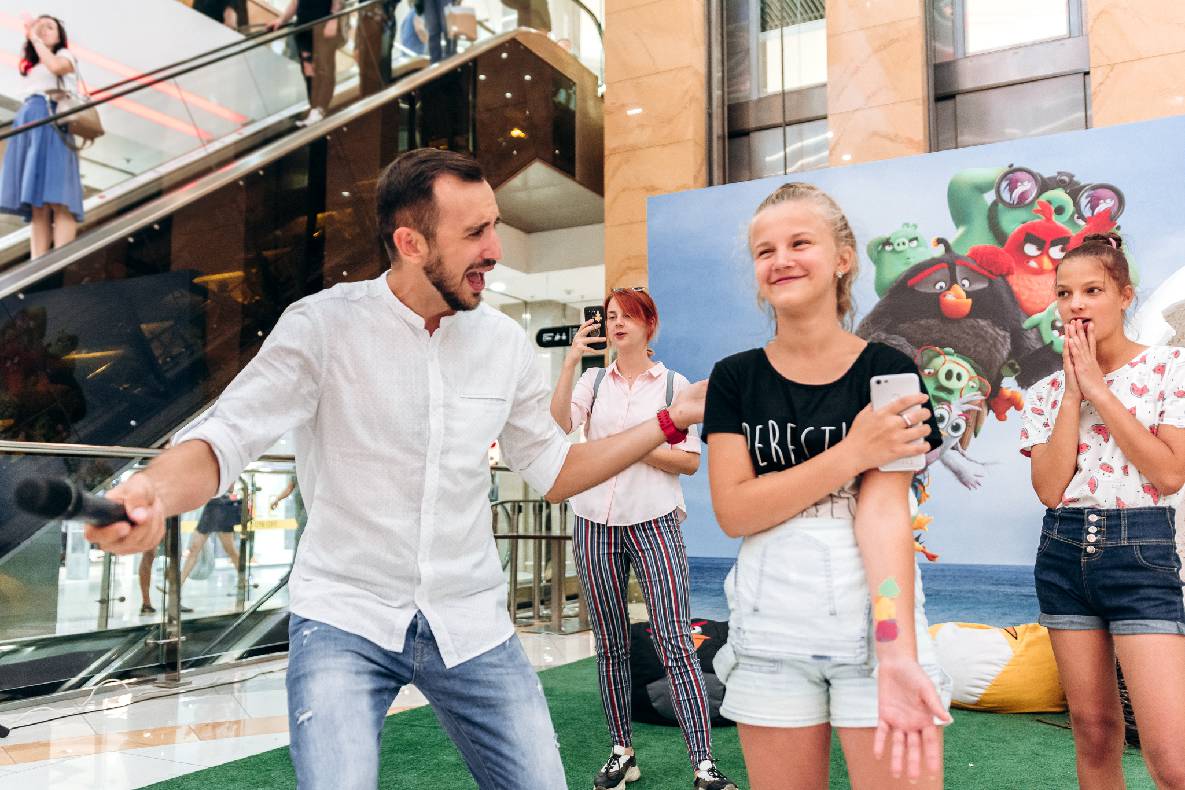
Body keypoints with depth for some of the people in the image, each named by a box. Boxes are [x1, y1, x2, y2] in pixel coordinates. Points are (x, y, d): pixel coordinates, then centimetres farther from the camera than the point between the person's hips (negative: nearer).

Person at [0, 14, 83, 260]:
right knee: (36, 204, -7)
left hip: (52, 122, -6)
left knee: (56, 197, -21)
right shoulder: (31, 68, 34)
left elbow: (55, 66, -6)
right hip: (27, 126, 6)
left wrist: (35, 38, 3)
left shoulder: (65, 56, 13)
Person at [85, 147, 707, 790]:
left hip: (471, 623, 4)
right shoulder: (323, 324, -11)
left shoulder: (504, 341, 1)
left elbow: (554, 471, 10)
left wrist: (671, 420, 3)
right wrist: (154, 491, -38)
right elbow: (225, 437, -16)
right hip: (344, 618, -3)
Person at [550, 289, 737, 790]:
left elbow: (690, 462, 1)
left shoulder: (673, 384, 5)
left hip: (654, 523, -2)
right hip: (596, 524, 3)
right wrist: (569, 363, -15)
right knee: (611, 645, 9)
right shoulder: (593, 381, 10)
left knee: (675, 642, -8)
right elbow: (557, 428, -9)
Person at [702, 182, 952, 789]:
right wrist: (854, 452, -14)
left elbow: (884, 511, -14)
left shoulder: (888, 370, -3)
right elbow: (733, 511, -7)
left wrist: (896, 654, -27)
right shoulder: (735, 378, 3)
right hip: (769, 624, 2)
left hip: (874, 615, -1)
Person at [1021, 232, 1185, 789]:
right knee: (1094, 731, 10)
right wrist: (1073, 392, -7)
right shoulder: (1046, 392, 6)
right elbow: (1049, 488, -6)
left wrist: (1099, 389, -12)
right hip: (1064, 552, 4)